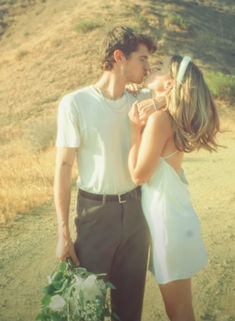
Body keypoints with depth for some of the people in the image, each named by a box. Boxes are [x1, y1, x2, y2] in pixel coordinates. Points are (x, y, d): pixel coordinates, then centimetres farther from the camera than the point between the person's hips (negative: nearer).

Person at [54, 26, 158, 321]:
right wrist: (63, 233, -11)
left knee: (131, 296, 15)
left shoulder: (141, 101, 3)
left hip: (136, 210, 4)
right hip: (96, 212, -4)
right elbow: (63, 168, -10)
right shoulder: (75, 103, -11)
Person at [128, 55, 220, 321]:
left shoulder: (160, 118, -21)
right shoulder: (176, 117, 5)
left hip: (167, 217, -9)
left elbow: (138, 174, -18)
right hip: (172, 212, 9)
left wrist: (135, 127, -13)